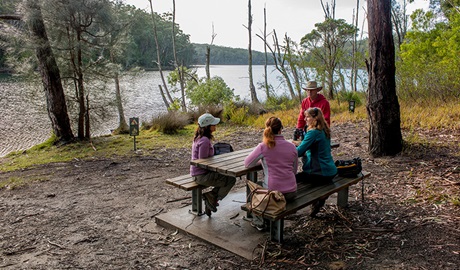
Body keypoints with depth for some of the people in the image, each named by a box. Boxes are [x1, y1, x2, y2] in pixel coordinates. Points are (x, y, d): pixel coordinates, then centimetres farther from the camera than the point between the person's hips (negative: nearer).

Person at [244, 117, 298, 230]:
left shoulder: (263, 146, -11)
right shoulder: (292, 146, 2)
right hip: (292, 192, 4)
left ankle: (259, 222, 32)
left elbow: (247, 163, -1)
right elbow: (294, 171, 11)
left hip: (273, 192, -4)